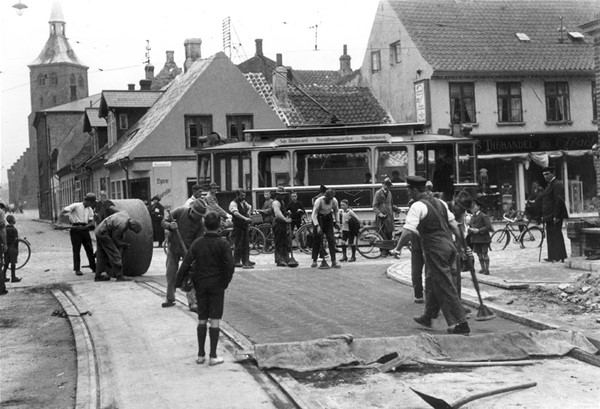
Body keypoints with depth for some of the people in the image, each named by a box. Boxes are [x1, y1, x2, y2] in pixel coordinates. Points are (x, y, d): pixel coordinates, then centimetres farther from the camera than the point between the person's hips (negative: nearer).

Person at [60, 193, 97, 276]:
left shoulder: (89, 210, 14)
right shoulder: (76, 206, -5)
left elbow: (91, 222, 10)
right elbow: (64, 210, -10)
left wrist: (86, 226, -10)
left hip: (84, 229, 6)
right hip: (75, 230, -6)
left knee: (89, 249, 7)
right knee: (76, 250, -3)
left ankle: (93, 267, 17)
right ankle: (77, 269, 1)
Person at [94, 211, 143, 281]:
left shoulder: (125, 214, -5)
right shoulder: (122, 226, -27)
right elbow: (115, 240, -16)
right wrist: (125, 244, 0)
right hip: (103, 233, -10)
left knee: (102, 256, 14)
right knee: (115, 254, -9)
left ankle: (98, 276, 18)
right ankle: (119, 275, -8)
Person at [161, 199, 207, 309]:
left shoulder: (200, 224, -14)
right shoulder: (179, 212, -14)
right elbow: (164, 222, -6)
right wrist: (170, 226, -28)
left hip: (188, 250, -1)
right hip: (173, 248, 1)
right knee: (170, 274, 8)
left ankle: (192, 302, -6)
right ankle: (170, 299, 23)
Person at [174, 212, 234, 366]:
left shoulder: (197, 243, -1)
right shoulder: (222, 244, -9)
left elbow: (186, 264, -1)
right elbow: (229, 265, -14)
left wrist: (178, 283, 5)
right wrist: (225, 282, 0)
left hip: (200, 285, 3)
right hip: (217, 285, -3)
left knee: (202, 320, 11)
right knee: (215, 320, 0)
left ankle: (201, 355, 14)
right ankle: (213, 356, 0)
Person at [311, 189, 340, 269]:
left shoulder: (334, 201, -13)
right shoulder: (319, 201, -25)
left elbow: (336, 210, 8)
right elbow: (314, 214, -27)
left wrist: (335, 221, 6)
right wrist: (317, 226, -36)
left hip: (328, 218, 3)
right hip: (319, 218, -3)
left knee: (331, 240, -6)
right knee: (318, 240, -9)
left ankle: (334, 262, -7)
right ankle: (314, 261, 0)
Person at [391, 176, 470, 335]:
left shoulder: (417, 206, -11)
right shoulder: (440, 202, 13)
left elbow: (408, 231, -19)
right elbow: (453, 224, 14)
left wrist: (398, 248, -6)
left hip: (435, 250, -8)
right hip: (449, 245, 8)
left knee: (445, 287, -2)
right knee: (433, 282, 21)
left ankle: (461, 324, -2)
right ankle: (427, 317, 33)